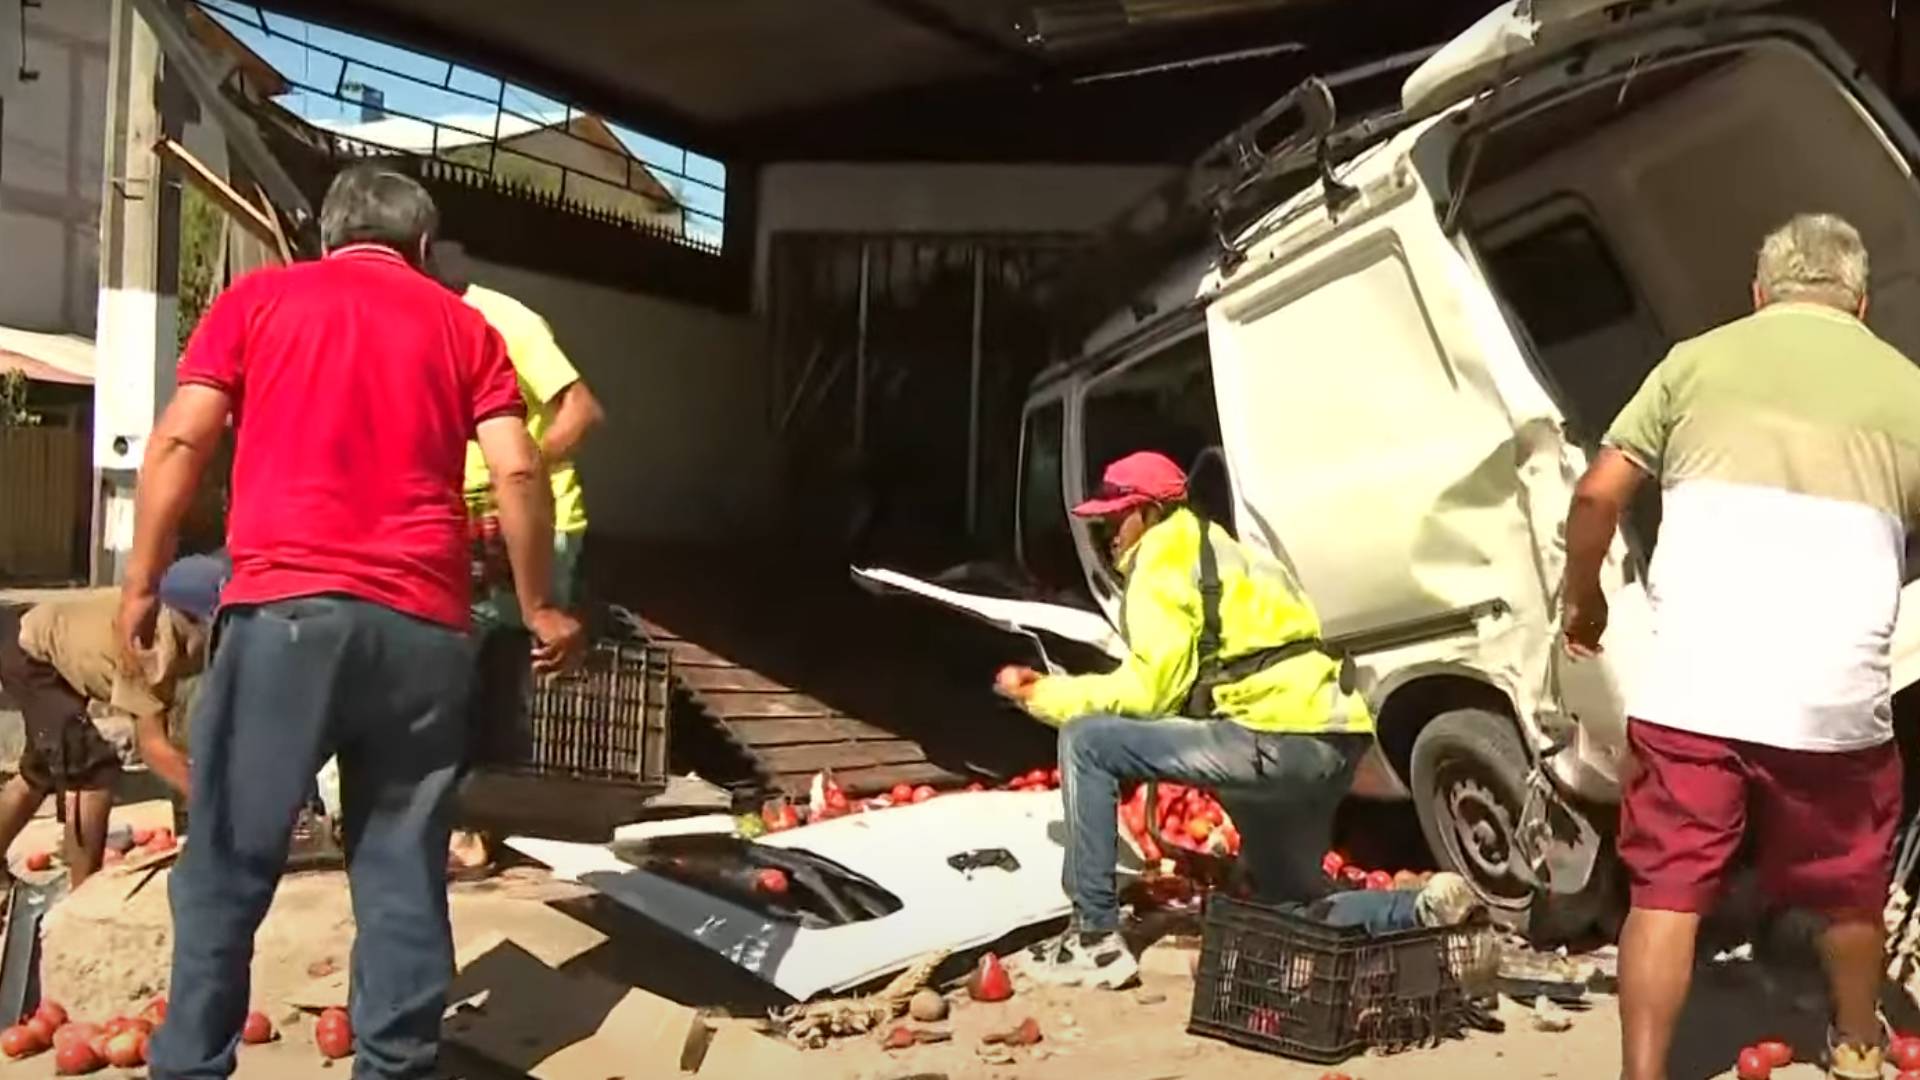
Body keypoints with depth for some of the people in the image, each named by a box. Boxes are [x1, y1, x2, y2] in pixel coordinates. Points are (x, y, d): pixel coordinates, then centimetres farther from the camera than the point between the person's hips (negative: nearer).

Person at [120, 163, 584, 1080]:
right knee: (403, 871, 8)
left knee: (228, 864, 6)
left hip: (286, 609, -1)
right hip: (422, 626, 2)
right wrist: (539, 609, 13)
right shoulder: (462, 324, 15)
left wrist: (141, 583, 11)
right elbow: (518, 473, 6)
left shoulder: (256, 298, 14)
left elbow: (179, 443, 5)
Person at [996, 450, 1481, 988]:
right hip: (1326, 743, 11)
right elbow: (1169, 685, 26)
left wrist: (1047, 695, 2)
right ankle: (1427, 910, 8)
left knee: (1086, 742, -8)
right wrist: (1057, 688, 22)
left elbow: (1149, 690, -8)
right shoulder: (1207, 555, 28)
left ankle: (1096, 940, -6)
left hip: (1282, 739, -11)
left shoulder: (1163, 561, -2)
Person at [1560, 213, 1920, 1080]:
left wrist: (1582, 596, 17)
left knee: (1666, 893, 6)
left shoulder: (1698, 360, 8)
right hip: (1835, 702, 2)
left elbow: (1598, 494, 2)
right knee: (1850, 894, 23)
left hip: (1689, 692, -1)